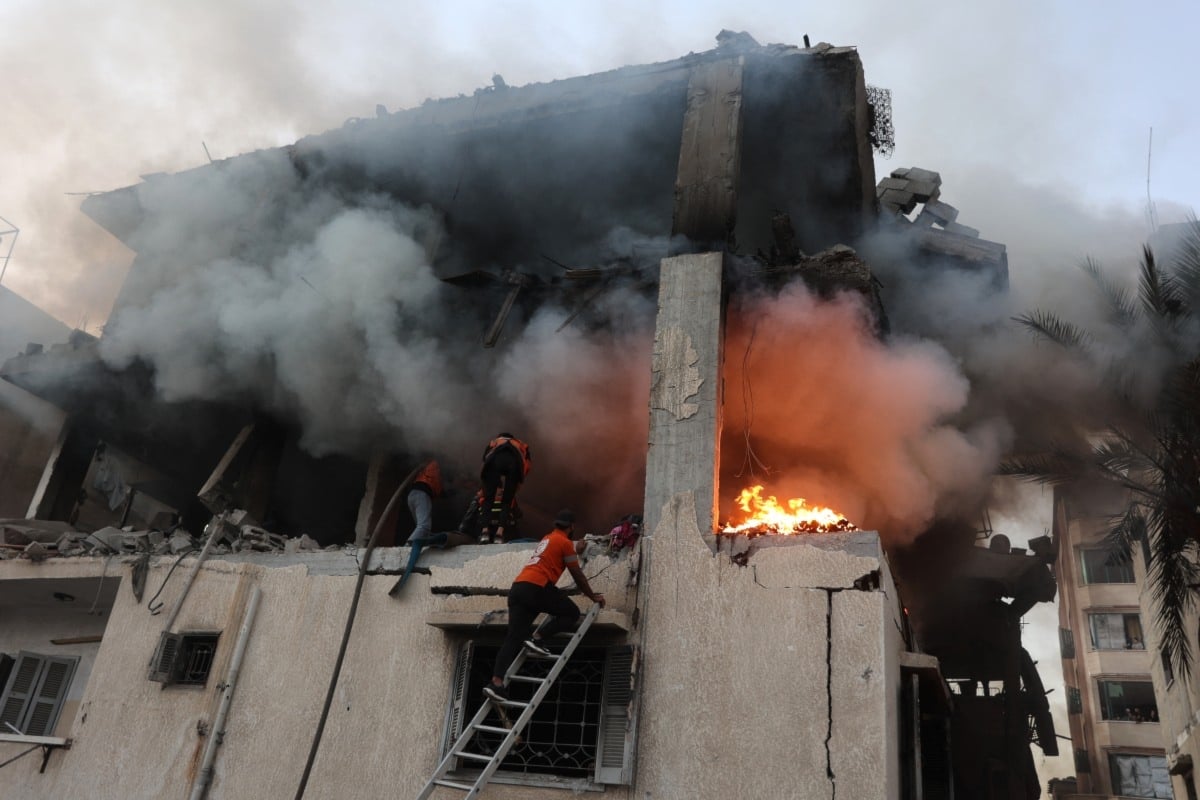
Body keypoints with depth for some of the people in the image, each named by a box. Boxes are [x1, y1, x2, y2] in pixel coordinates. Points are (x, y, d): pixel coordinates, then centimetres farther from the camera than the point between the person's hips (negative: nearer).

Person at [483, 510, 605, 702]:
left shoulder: (547, 539, 28)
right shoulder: (565, 542, 4)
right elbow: (578, 576, 9)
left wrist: (576, 550, 64)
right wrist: (593, 596, 20)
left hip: (517, 587, 8)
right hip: (536, 587, -8)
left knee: (513, 639, 1)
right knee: (572, 613, 8)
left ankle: (496, 683, -12)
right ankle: (536, 640, -9)